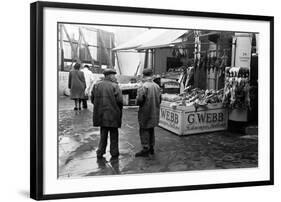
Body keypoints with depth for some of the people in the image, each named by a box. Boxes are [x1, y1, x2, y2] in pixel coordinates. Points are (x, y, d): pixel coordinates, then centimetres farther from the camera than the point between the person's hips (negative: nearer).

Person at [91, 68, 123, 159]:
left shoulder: (96, 85, 2)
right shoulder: (114, 86, -13)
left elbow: (92, 99, 5)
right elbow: (119, 100, -17)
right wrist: (119, 109, 2)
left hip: (101, 114, 4)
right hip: (113, 114, -4)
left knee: (103, 133, 16)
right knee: (114, 133, 11)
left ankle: (100, 152, 16)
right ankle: (114, 152, 18)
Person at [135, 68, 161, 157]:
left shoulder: (143, 87, -17)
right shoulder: (157, 86, 5)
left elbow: (139, 100, -21)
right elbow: (160, 99, 10)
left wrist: (138, 103, 0)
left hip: (145, 112, -7)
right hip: (154, 112, 7)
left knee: (144, 130, 0)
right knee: (151, 129, 17)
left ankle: (145, 149, 1)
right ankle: (151, 148, 25)